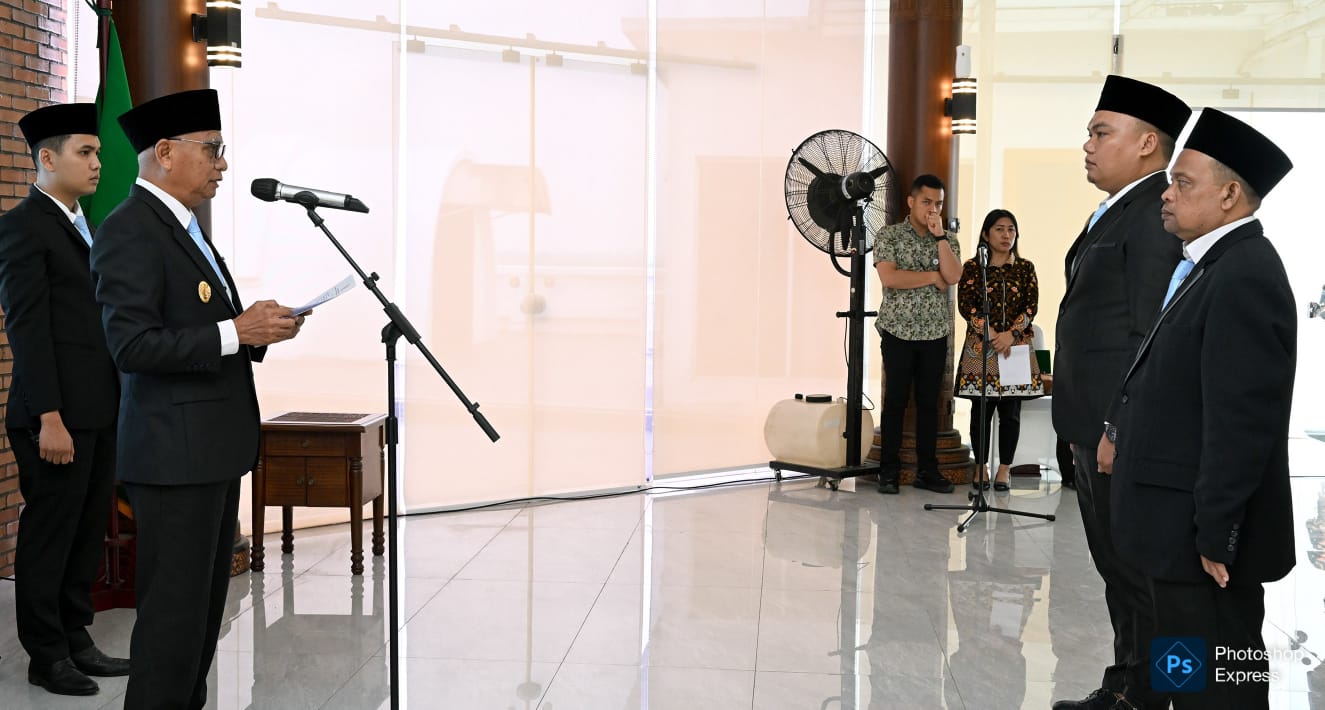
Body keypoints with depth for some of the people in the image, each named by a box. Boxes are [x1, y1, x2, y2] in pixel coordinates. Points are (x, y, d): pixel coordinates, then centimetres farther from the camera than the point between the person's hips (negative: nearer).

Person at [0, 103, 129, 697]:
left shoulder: (82, 229, 18)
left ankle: (75, 641, 24)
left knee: (87, 533, 13)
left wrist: (116, 408, 13)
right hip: (60, 415, -8)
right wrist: (49, 419, -20)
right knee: (49, 536, 2)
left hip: (100, 413, 8)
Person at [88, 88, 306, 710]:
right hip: (174, 454, -10)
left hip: (213, 449, 10)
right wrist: (235, 332, -20)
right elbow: (132, 345, -21)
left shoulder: (183, 228, 18)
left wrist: (258, 327, 5)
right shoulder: (129, 229, -13)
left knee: (205, 607, 14)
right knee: (175, 612, -4)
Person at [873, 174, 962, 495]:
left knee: (929, 402, 7)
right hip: (898, 331, -3)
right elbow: (889, 277, -16)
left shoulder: (948, 239, 9)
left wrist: (939, 235, -12)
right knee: (895, 400, 0)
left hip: (935, 333, 3)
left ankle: (927, 470, 13)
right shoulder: (889, 235, -1)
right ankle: (889, 471, 6)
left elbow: (953, 276, -9)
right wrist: (933, 277, -9)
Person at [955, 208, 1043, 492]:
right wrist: (991, 333, -15)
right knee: (981, 410, 2)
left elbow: (1032, 306, 1)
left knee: (1011, 412, 2)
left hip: (1016, 346, 1)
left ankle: (1005, 468, 10)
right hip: (980, 347, -1)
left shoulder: (1025, 267, 9)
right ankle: (981, 467, 10)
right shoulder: (972, 267, 3)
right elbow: (965, 305, -4)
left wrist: (1011, 333, -13)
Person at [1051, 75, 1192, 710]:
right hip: (1095, 426, 10)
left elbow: (1150, 333, -21)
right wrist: (1083, 425, 18)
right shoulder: (1118, 211, 16)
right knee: (1117, 569, 18)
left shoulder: (1159, 212, -16)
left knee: (1137, 575, 1)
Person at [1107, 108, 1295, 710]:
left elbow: (1241, 422, -23)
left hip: (1204, 535, -10)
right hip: (1182, 527, 10)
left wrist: (1214, 536, -21)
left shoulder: (1244, 276, -19)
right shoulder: (1213, 264, 12)